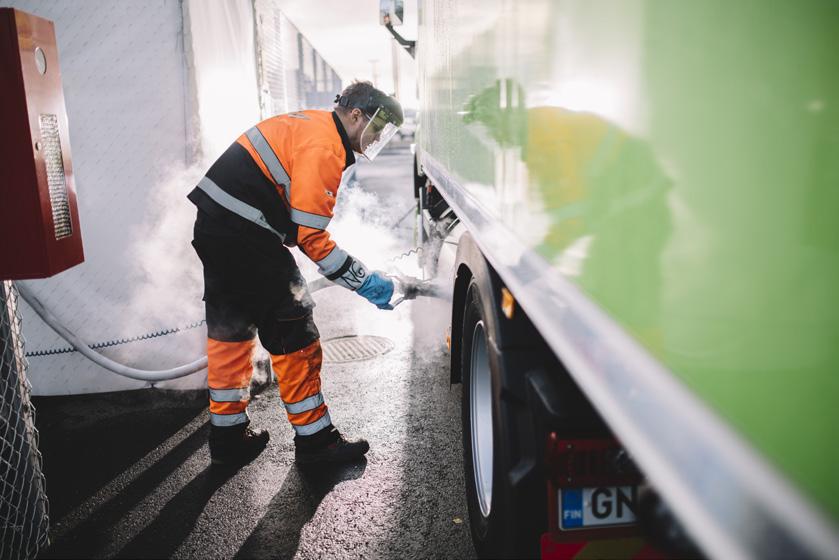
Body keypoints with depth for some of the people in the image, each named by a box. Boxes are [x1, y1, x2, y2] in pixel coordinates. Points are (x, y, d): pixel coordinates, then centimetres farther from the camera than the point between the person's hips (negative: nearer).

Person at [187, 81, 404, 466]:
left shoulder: (308, 126, 17)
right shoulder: (323, 147, -14)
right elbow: (311, 236, -18)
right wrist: (364, 282, -11)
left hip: (214, 227, 11)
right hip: (245, 236, -10)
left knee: (230, 332, 17)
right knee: (293, 335, -1)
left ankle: (227, 436, 30)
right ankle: (314, 440, 11)